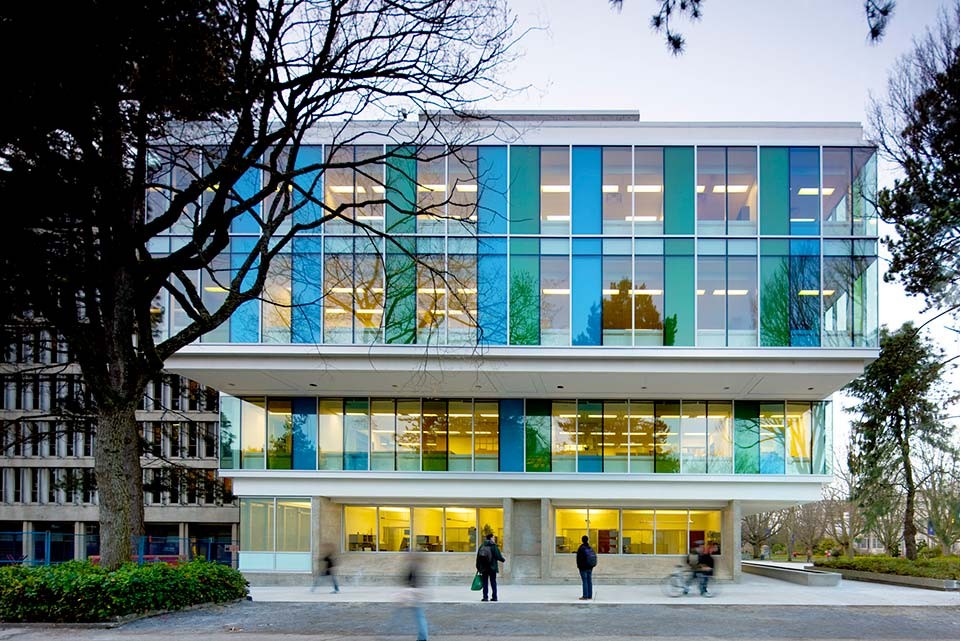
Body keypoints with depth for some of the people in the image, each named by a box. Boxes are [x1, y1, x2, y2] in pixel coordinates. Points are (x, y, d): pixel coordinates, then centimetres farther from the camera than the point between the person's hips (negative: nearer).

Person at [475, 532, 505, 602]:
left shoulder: (482, 545, 4)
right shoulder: (493, 546, -7)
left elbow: (478, 557, 5)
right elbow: (498, 556, -9)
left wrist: (478, 567, 12)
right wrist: (503, 560, 12)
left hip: (483, 568, 2)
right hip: (492, 567, -2)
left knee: (485, 583, 6)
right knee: (493, 582, 7)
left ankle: (485, 597, 1)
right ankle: (494, 597, 8)